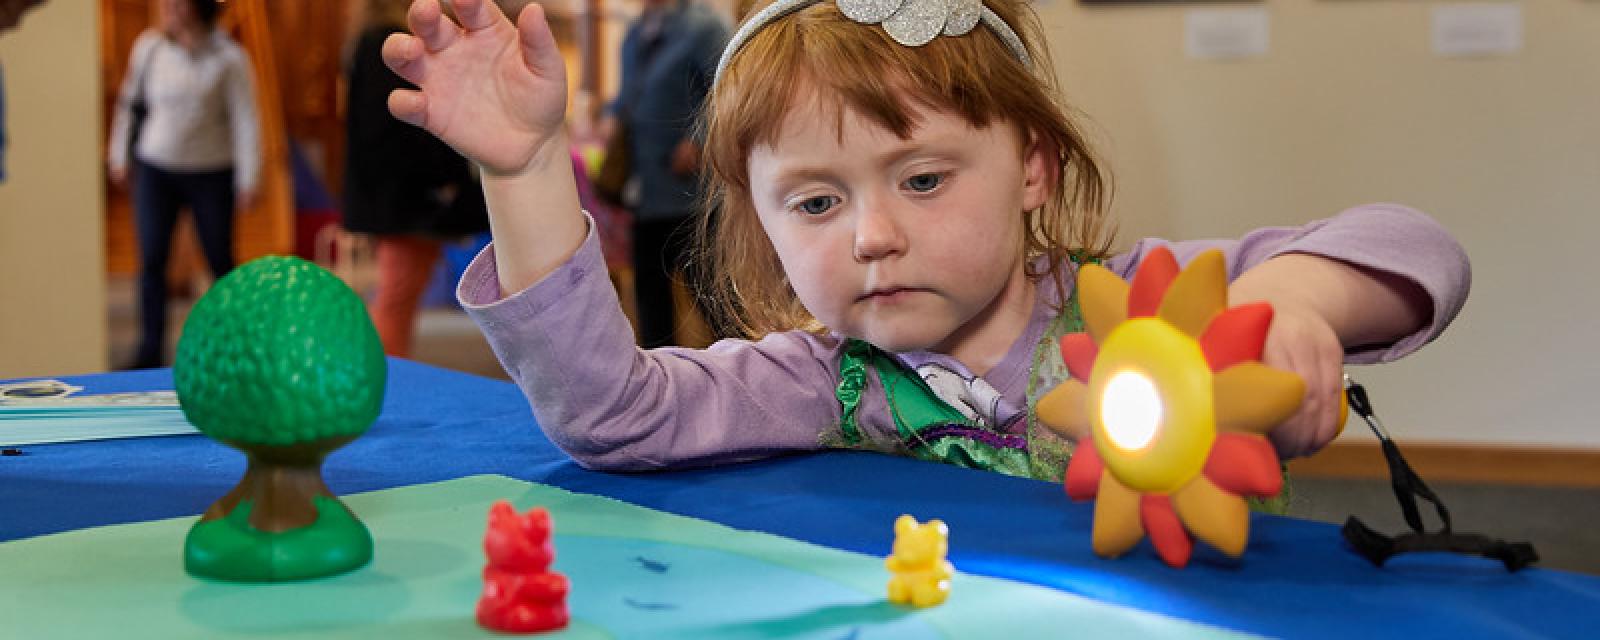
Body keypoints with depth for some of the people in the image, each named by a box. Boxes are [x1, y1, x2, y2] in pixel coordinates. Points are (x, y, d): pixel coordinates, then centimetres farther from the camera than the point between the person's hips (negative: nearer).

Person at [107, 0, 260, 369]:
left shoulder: (229, 58, -10)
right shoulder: (148, 47, -1)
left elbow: (246, 121, -9)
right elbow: (129, 101, 11)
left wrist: (248, 181, -12)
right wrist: (119, 156, 13)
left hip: (210, 174, -2)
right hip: (155, 171, 3)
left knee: (220, 260, 4)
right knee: (151, 260, -2)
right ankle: (151, 351, 4)